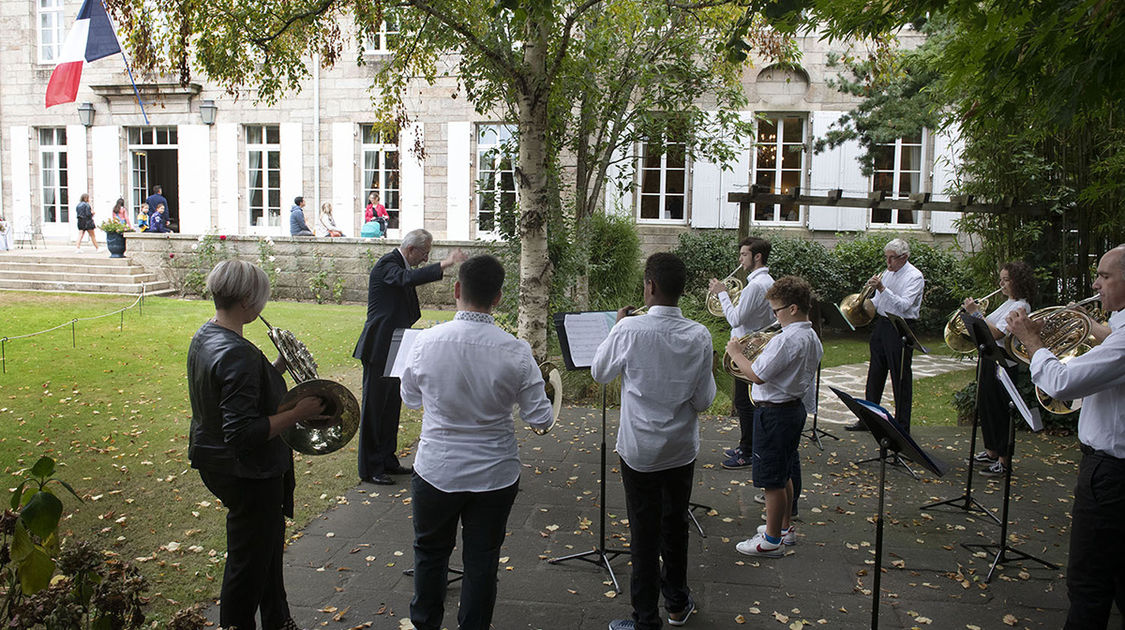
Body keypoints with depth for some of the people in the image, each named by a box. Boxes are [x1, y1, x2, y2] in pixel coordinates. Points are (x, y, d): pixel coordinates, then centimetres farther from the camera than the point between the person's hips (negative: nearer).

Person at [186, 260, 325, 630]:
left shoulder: (204, 337, 3)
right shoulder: (237, 354, -29)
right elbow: (243, 433, -33)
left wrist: (278, 367, 5)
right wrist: (297, 413, -26)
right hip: (248, 475, -11)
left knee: (268, 546, 26)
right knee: (249, 565, 9)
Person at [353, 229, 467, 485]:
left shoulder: (402, 265, 15)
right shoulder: (387, 264, -15)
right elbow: (407, 279, -38)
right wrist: (444, 264, -44)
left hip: (394, 349, 10)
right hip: (379, 348, -10)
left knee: (392, 405, 16)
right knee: (374, 407, -2)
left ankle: (387, 459, 27)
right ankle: (370, 468, 7)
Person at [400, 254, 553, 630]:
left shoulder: (426, 342, -14)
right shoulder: (515, 352, -18)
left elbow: (410, 398, 4)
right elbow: (541, 420, -11)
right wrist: (543, 422, 10)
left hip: (435, 471, 1)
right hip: (495, 475, -1)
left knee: (430, 553, 24)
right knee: (482, 562, 16)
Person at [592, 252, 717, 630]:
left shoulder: (629, 330, -20)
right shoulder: (699, 336, -11)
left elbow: (599, 373, -2)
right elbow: (703, 400, -6)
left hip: (639, 450, -3)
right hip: (681, 448, 3)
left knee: (644, 532, 8)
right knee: (675, 525, 21)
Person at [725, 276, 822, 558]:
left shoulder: (786, 339, -24)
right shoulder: (812, 338, 6)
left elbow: (757, 376, -26)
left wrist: (736, 353, -12)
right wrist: (765, 353, 13)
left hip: (775, 413, -10)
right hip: (796, 407, 10)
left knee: (772, 480, 1)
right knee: (784, 474, 22)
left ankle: (772, 540, 12)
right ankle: (784, 527, 35)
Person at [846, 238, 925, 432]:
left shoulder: (914, 276, -10)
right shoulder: (887, 273, 13)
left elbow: (903, 306, -23)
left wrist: (881, 288, -29)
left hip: (901, 329, -8)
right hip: (881, 326, 8)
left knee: (901, 379, -1)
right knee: (875, 374, 12)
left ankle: (902, 426, 9)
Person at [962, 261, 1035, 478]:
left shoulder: (1020, 307, -15)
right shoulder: (1007, 303, 15)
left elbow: (997, 333, -24)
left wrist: (976, 313, -22)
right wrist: (974, 313, 4)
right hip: (988, 359, 10)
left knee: (1000, 410, -3)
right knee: (987, 406, 16)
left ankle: (1004, 461, 6)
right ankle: (991, 452, 29)